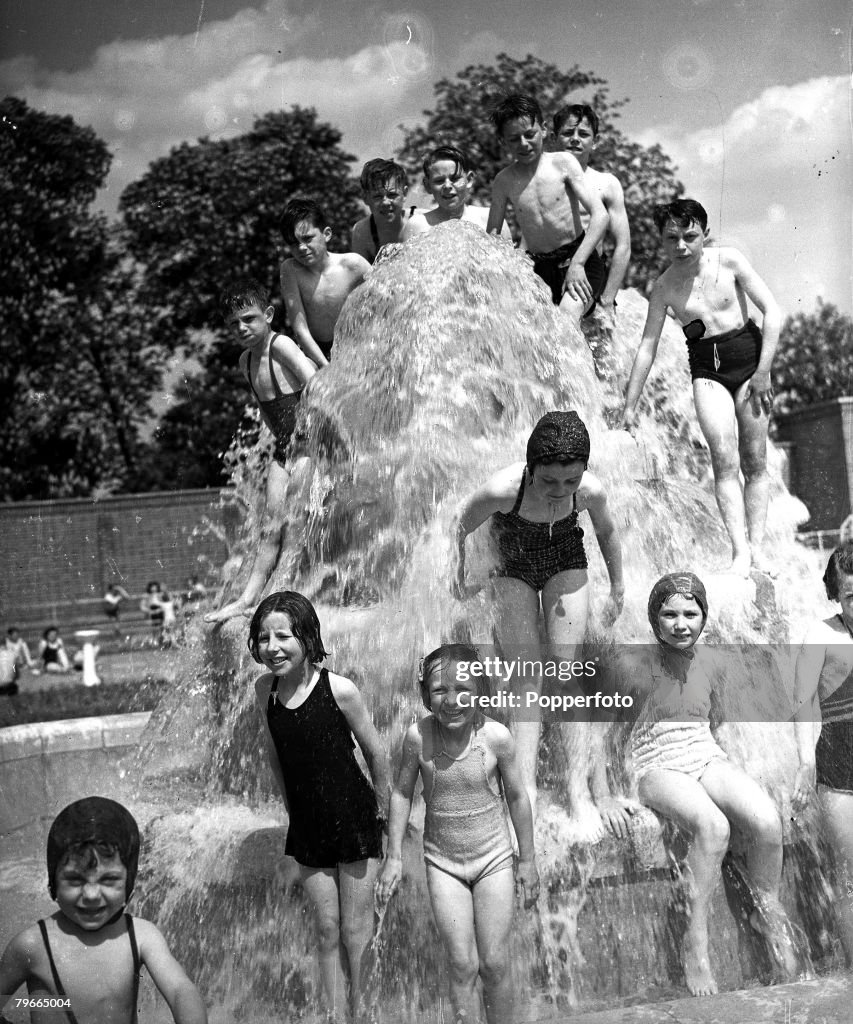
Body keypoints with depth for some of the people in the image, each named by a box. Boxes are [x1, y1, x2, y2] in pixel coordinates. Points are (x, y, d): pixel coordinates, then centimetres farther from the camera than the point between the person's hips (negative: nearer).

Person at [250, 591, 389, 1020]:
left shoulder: (339, 689, -19)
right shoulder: (265, 689, -6)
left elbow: (375, 751, -7)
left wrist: (382, 809, 2)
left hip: (355, 820, -3)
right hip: (307, 826, 4)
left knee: (355, 929, 6)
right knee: (327, 929, 10)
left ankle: (360, 1008, 23)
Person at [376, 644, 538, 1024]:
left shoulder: (496, 736, -18)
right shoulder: (418, 736, -17)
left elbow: (517, 797, -4)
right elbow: (401, 792, -1)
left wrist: (528, 860, 4)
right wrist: (394, 857, -1)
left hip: (493, 858, 0)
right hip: (443, 862, 0)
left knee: (494, 964, 5)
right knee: (462, 965, 1)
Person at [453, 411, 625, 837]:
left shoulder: (590, 491, -30)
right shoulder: (502, 489, -38)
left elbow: (606, 533, -5)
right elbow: (462, 526, -15)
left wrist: (617, 588, 7)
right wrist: (459, 575, 0)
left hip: (565, 566, 1)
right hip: (512, 571, -1)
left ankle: (579, 790, -9)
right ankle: (526, 790, -12)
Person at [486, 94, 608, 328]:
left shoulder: (562, 163, -4)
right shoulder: (503, 182, 3)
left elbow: (600, 215, -9)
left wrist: (577, 264, -19)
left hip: (580, 260, -3)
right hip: (540, 268, 3)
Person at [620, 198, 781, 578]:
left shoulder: (729, 261, -7)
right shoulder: (663, 288, -3)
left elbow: (773, 313, -7)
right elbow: (647, 347, 1)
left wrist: (763, 372, -11)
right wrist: (630, 405, 1)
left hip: (749, 358, 0)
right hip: (707, 371, 0)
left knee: (755, 462, -2)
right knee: (724, 460, -14)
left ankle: (757, 548, 1)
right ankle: (740, 551, -18)